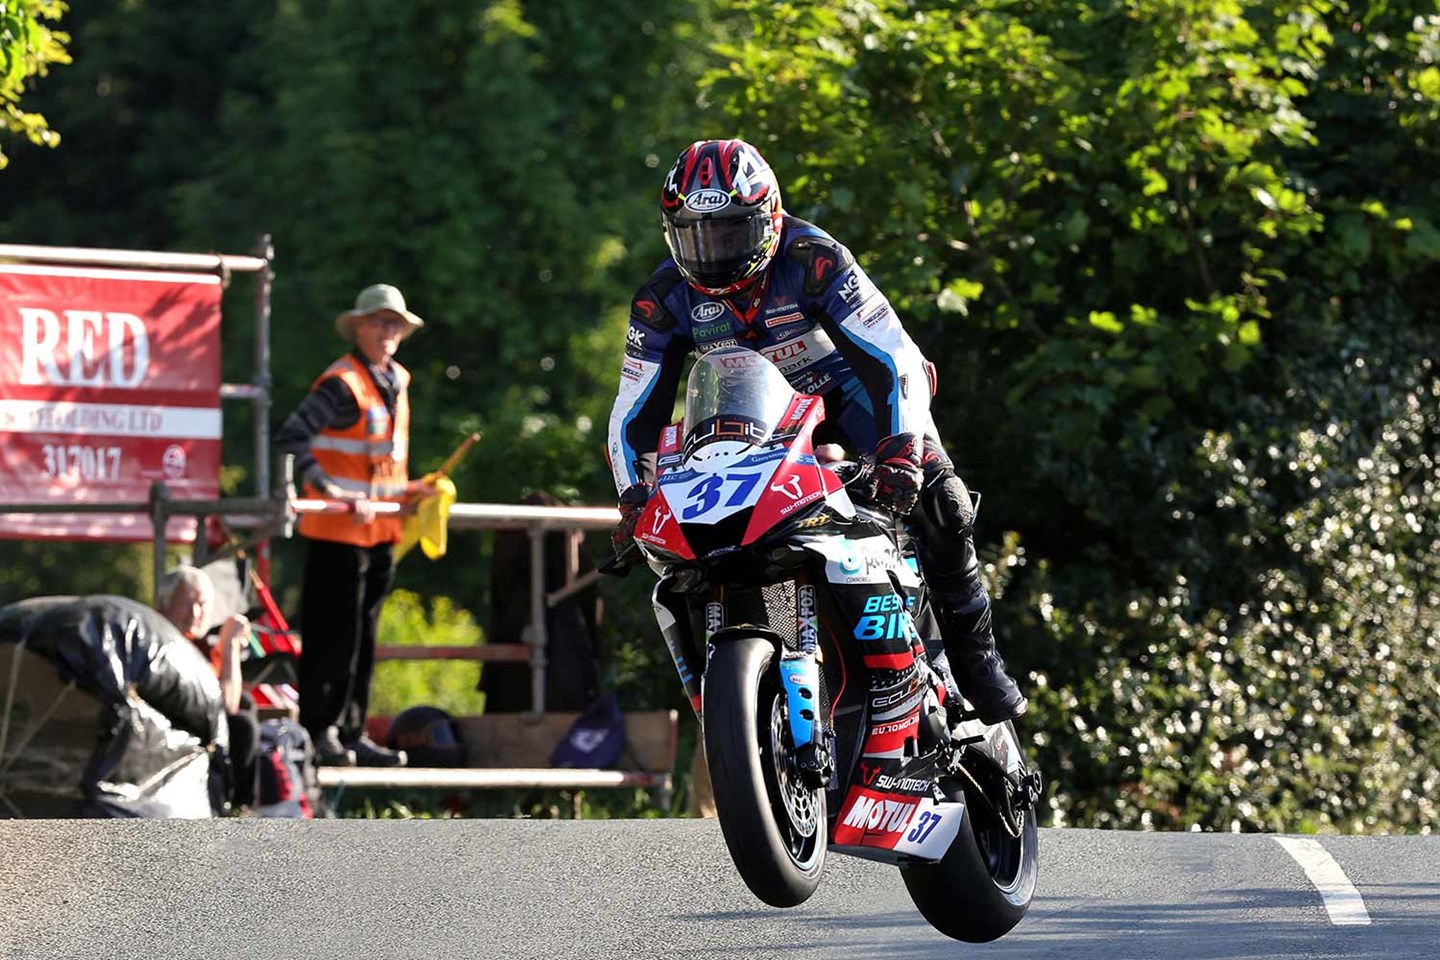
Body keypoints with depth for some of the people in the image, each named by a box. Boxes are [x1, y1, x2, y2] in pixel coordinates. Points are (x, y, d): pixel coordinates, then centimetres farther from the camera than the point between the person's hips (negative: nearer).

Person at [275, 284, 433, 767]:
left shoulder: (396, 382, 13)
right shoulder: (343, 383, -14)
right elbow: (291, 436, -23)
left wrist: (402, 489, 13)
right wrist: (330, 489, -28)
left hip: (379, 530, 8)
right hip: (338, 532, -8)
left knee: (362, 636, 13)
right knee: (333, 636, -6)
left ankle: (351, 733, 19)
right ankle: (319, 732, -1)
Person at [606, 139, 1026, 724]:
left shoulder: (814, 260, -28)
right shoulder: (665, 299, -15)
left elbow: (894, 358, -31)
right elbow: (634, 414, -8)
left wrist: (899, 453, -45)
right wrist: (633, 500, -23)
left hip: (846, 388, -4)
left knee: (938, 500, -26)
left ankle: (973, 656, -11)